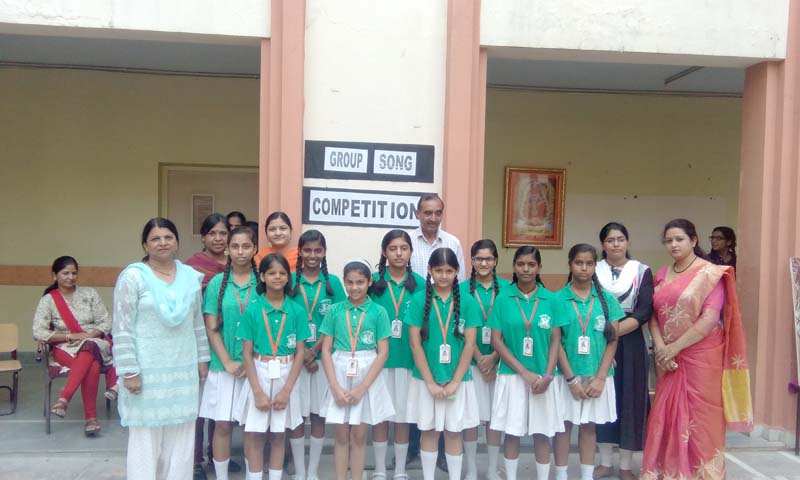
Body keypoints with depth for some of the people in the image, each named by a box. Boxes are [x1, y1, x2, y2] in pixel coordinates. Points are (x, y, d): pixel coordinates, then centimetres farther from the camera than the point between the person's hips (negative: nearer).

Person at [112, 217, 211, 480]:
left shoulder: (191, 276, 8)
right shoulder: (133, 276, -8)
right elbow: (122, 329, -10)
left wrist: (202, 359, 12)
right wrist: (129, 371, -14)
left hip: (184, 371, 5)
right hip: (147, 371, -4)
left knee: (180, 437, 11)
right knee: (145, 439, 4)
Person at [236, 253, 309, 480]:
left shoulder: (296, 311, -3)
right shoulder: (252, 310, -5)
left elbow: (300, 353, -2)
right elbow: (247, 353, -5)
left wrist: (287, 389, -8)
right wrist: (258, 391, -11)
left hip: (286, 376, 1)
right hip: (258, 375, -1)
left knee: (279, 434, 11)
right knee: (254, 434, 3)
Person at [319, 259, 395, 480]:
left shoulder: (378, 312, -4)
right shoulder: (335, 310, 0)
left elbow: (383, 353, -5)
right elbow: (326, 350, 1)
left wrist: (361, 388, -11)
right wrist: (335, 387, -9)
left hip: (367, 378, -1)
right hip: (340, 376, 1)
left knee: (359, 436, 8)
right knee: (342, 436, 9)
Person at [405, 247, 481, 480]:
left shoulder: (467, 302, -3)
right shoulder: (419, 300, -4)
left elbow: (469, 344, -3)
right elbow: (415, 343, -6)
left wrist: (454, 382, -8)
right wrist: (431, 382, -9)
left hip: (457, 380, 0)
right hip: (426, 379, 0)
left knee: (453, 433, 10)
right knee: (429, 431, 11)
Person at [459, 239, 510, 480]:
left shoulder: (506, 288, 2)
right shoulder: (463, 289, -1)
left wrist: (493, 357, -11)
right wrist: (479, 359, -11)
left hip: (498, 361, 1)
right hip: (471, 362, -1)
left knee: (495, 417, 8)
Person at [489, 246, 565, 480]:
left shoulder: (550, 299, 0)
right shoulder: (503, 298, -3)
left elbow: (556, 340, 2)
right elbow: (496, 340, -5)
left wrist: (547, 375, -10)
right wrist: (524, 372, -11)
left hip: (542, 377, 1)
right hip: (512, 375, -1)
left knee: (542, 432, 8)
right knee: (512, 431, 8)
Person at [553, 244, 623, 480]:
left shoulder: (607, 299, 1)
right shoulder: (558, 299, -4)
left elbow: (612, 341, 0)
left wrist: (600, 378, -7)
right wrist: (571, 379, -11)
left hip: (597, 375, 1)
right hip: (568, 374, -1)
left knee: (589, 426, 12)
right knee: (564, 425, 7)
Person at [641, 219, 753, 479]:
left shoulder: (710, 273, -8)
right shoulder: (662, 275, 10)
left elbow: (710, 319, -16)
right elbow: (653, 314, 7)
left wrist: (674, 347, -16)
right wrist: (660, 347, -9)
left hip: (701, 356, -5)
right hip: (669, 358, 5)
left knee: (699, 418, 2)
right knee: (667, 416, 9)